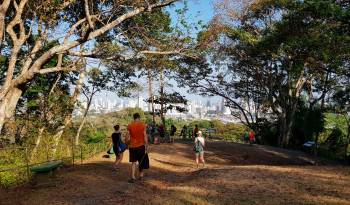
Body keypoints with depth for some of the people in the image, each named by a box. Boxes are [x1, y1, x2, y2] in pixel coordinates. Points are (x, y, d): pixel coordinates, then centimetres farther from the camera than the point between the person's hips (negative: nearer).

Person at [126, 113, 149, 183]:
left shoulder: (129, 126, -1)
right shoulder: (142, 125, -6)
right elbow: (145, 136, -7)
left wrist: (128, 144, 12)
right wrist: (146, 147, -2)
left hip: (132, 146, 1)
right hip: (141, 146, -1)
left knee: (133, 162, 10)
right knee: (142, 161, 16)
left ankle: (133, 177, 2)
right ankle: (141, 175, 25)